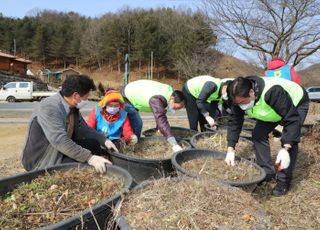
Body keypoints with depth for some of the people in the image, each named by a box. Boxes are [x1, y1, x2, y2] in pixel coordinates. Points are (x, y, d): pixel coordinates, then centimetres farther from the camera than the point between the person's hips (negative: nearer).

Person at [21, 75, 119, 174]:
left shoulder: (73, 108, -2)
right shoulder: (49, 107, -27)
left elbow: (84, 129, 9)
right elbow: (59, 140, -37)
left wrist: (104, 140, -7)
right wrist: (89, 158, -43)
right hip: (41, 159, -8)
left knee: (95, 145, -1)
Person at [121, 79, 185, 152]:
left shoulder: (169, 91, -12)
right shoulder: (156, 99, -40)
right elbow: (161, 120, -51)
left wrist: (159, 129, 6)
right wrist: (174, 144, -55)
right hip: (124, 98, -9)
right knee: (137, 124, -17)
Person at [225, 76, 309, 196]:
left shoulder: (273, 91, -45)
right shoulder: (239, 98, -25)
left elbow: (292, 120, -39)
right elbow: (234, 122, -19)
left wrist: (285, 149, -46)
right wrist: (230, 149, -26)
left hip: (296, 103, -6)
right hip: (272, 108, 6)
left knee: (289, 141, -20)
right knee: (258, 134, -7)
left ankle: (284, 180, -5)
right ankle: (267, 172, 7)